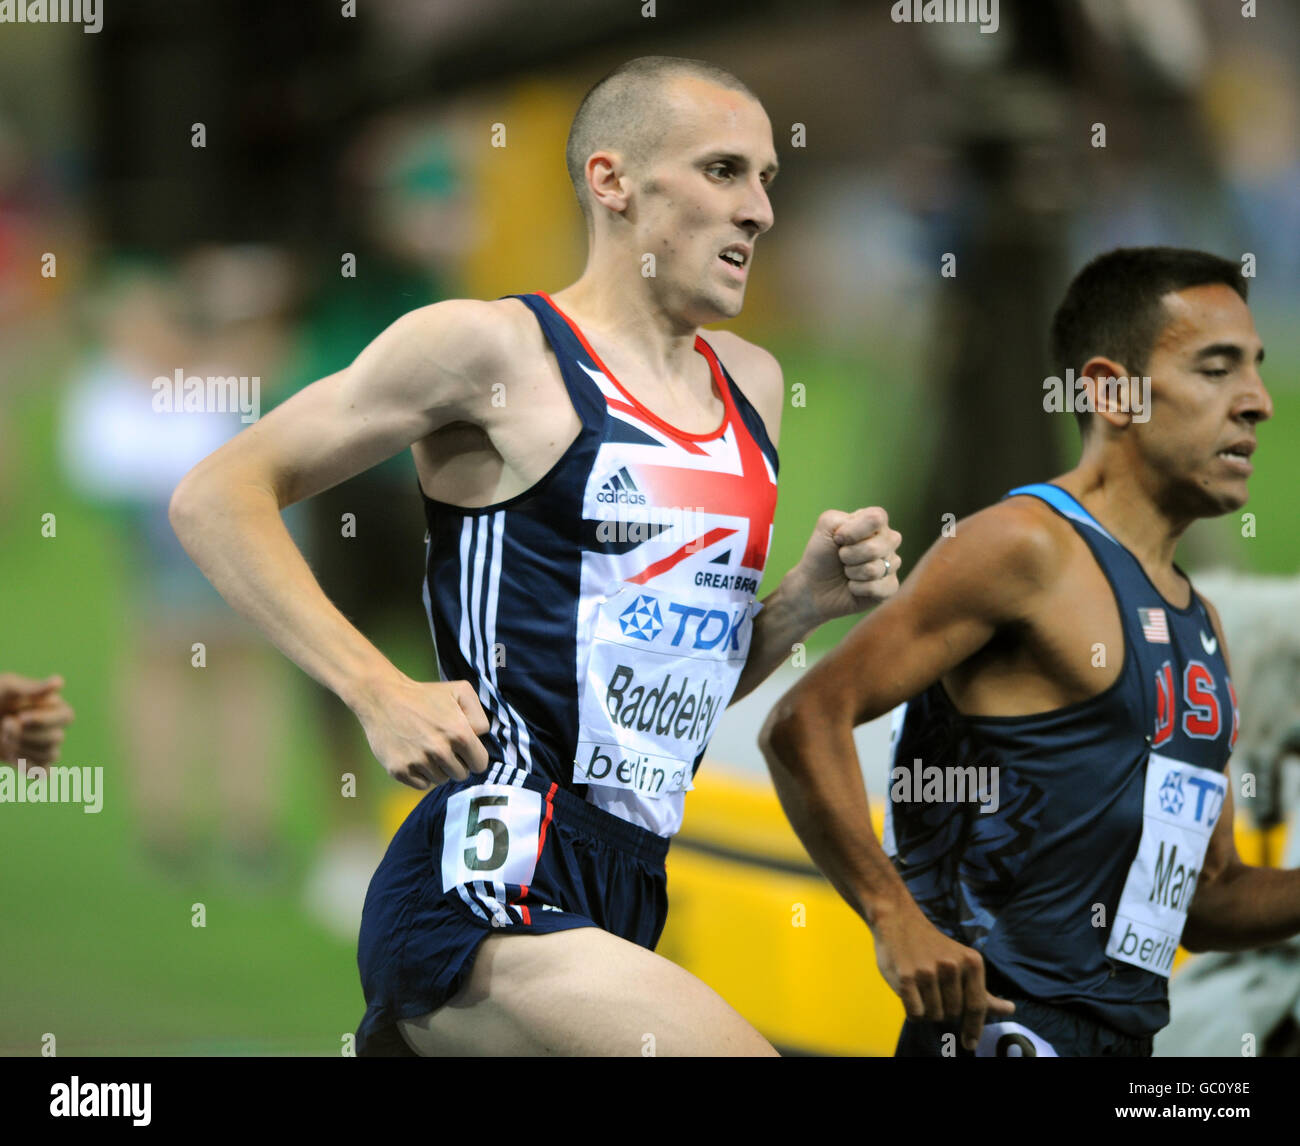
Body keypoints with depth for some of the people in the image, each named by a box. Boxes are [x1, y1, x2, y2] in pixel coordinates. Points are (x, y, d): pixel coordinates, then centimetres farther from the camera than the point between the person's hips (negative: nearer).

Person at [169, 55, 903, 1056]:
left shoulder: (750, 386, 17)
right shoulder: (498, 348, -4)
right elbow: (216, 499, -5)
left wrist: (808, 600, 7)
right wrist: (382, 695, -14)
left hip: (625, 898, 8)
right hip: (492, 891, -8)